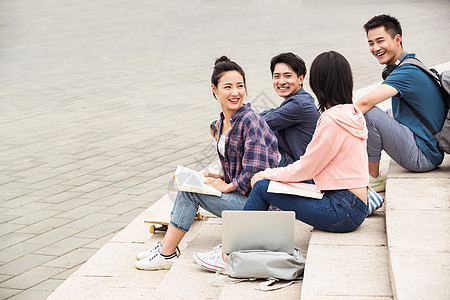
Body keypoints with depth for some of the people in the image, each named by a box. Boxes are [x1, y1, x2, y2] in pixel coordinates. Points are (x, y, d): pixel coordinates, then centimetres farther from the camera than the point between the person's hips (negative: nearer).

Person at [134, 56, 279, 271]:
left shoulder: (250, 121, -19)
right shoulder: (223, 121, 8)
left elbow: (254, 173, -23)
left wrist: (227, 186, -13)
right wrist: (221, 178, 1)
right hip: (239, 191, 9)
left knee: (190, 192, -14)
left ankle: (167, 254, -3)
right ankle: (167, 245, 6)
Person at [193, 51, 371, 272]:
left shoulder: (332, 120, -17)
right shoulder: (352, 114, 12)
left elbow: (304, 170, -12)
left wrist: (265, 175, 4)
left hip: (344, 211, -9)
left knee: (263, 187, -5)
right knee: (264, 184, 9)